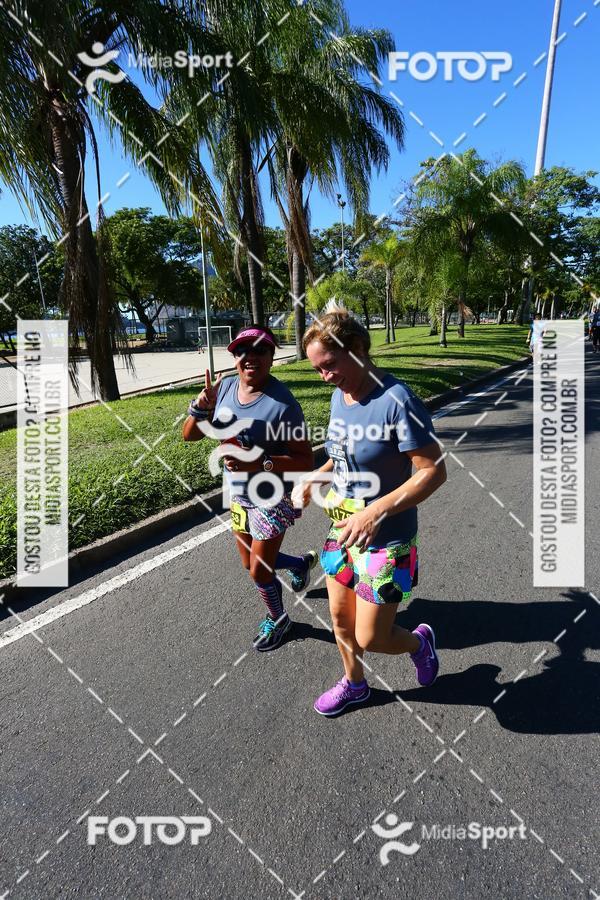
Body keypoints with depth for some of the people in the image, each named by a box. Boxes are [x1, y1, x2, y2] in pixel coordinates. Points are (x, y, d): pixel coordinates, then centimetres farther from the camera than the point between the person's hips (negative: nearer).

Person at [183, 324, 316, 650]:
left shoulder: (282, 403, -24)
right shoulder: (224, 388, -6)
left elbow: (305, 460, -22)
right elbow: (189, 435, -3)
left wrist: (261, 463, -36)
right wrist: (201, 407, -23)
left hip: (273, 499, -6)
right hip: (239, 495, 7)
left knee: (259, 572, 7)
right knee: (251, 563, 22)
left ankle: (277, 620, 39)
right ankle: (301, 564, 52)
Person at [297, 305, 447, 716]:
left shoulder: (397, 401, -24)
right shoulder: (339, 395, 0)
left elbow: (434, 471, -23)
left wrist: (376, 511, -33)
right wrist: (316, 477, -2)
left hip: (386, 541, -7)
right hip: (342, 531, 7)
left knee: (369, 638, 4)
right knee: (340, 619, 20)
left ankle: (419, 640, 37)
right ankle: (354, 684, 48)